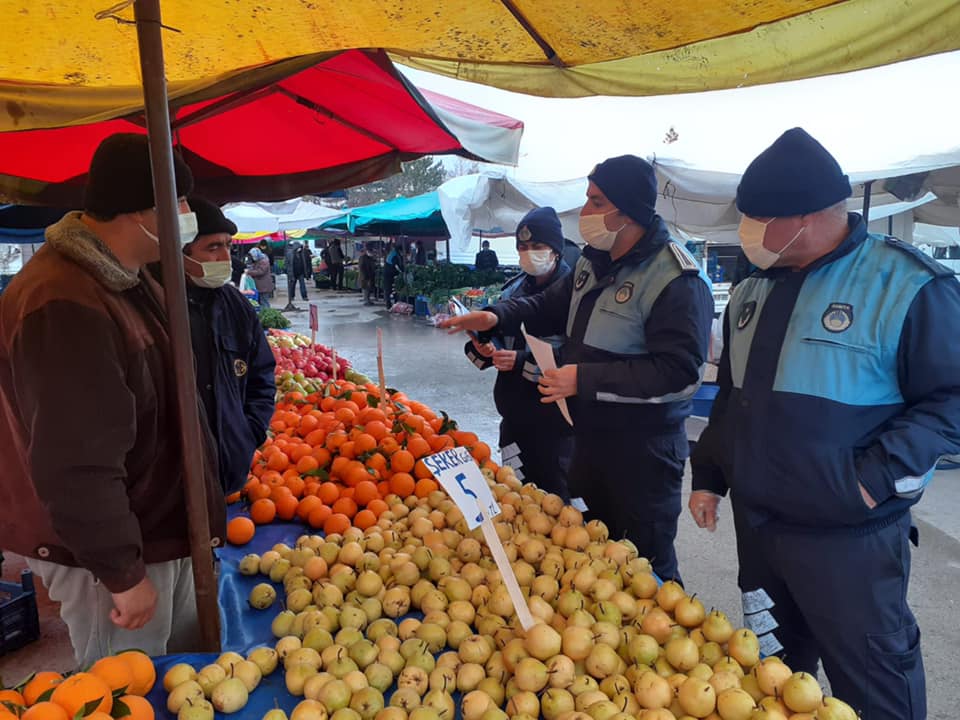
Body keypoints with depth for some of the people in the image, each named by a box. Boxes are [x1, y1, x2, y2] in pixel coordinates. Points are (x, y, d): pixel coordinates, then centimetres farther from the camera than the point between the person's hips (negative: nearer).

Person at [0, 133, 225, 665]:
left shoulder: (128, 279, 6)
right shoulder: (65, 308, -29)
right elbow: (77, 467, -29)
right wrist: (122, 574, -20)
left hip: (162, 530, 9)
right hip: (104, 555, -9)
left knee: (188, 681, 24)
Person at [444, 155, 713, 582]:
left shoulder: (677, 279, -22)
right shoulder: (594, 260, 6)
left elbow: (680, 372, -28)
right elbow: (553, 304, 21)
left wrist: (585, 379, -27)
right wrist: (498, 316, 3)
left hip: (642, 451, -8)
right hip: (588, 435, 9)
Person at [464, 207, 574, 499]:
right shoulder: (514, 288, 9)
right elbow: (497, 332, 16)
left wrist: (522, 362, -24)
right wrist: (484, 347, -7)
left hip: (554, 422, -6)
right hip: (515, 415, 7)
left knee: (553, 496, 7)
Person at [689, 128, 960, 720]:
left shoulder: (907, 287, -14)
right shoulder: (754, 290, 7)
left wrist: (878, 477, -21)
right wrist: (709, 476, 13)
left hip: (849, 538, -6)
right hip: (756, 525, 6)